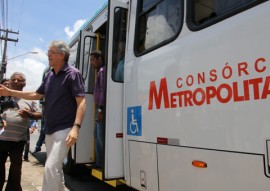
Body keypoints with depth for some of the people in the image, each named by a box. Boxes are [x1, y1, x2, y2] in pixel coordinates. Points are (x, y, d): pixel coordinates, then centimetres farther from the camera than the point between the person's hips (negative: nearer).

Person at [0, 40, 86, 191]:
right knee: (56, 167, 17)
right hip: (50, 130, 8)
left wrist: (76, 127, -26)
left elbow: (81, 102, -17)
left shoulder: (73, 73, -11)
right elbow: (37, 95, 23)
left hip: (64, 129, -8)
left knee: (51, 167, -12)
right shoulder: (50, 76, 13)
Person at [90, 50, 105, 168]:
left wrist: (100, 109, -22)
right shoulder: (100, 71, 23)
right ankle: (99, 162, 22)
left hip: (102, 109, -10)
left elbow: (103, 91, -18)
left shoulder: (102, 71, -7)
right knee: (97, 135, 14)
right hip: (99, 108, 10)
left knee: (101, 136, -8)